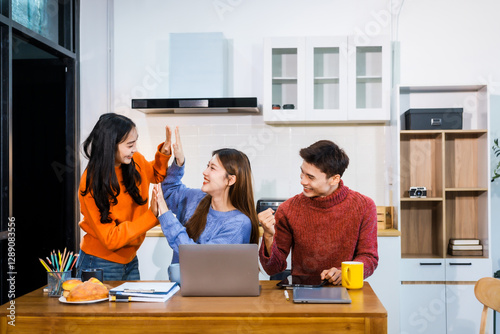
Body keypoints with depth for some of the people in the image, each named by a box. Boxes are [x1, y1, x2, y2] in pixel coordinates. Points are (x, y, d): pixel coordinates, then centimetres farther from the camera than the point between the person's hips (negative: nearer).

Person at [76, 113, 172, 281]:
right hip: (100, 265, -6)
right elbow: (110, 238, -23)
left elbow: (156, 175, 19)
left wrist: (163, 153, -3)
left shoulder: (136, 161, -6)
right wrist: (152, 216, -31)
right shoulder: (92, 183, -23)